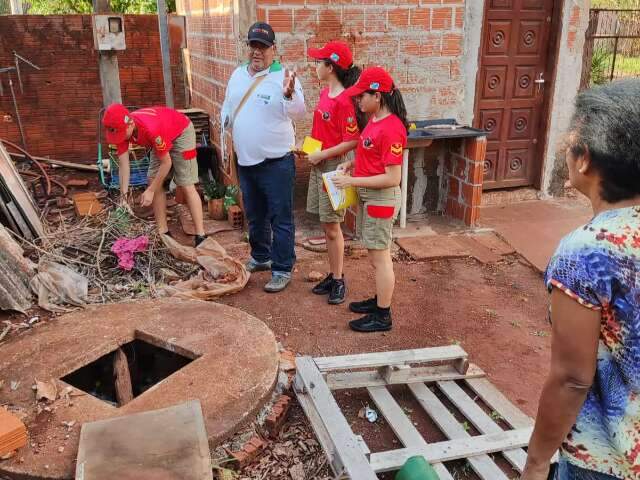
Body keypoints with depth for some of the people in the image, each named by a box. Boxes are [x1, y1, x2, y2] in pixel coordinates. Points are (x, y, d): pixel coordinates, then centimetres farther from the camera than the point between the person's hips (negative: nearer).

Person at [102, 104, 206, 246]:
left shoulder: (150, 128, -41)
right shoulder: (121, 130, -20)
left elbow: (166, 163, -30)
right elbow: (123, 165, -15)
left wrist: (150, 191, -25)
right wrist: (123, 195, -21)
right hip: (163, 137, 7)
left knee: (186, 185, -13)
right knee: (154, 181, 0)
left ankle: (200, 237, -13)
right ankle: (163, 232, 8)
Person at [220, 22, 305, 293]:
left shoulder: (283, 77, -12)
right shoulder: (238, 74, 9)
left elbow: (298, 114, -25)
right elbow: (227, 107, 22)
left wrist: (289, 95, -44)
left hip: (276, 162, -7)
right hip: (245, 161, 7)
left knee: (280, 218, 0)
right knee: (254, 216, 21)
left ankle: (283, 270, 10)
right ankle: (260, 257, 39)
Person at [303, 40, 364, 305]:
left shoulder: (344, 100, -19)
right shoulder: (325, 93, 8)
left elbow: (352, 141, -20)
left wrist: (322, 155, -17)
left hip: (333, 167, -8)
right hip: (318, 164, 8)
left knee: (332, 226, 1)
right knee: (326, 225, 14)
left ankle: (339, 281, 15)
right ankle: (333, 275, 25)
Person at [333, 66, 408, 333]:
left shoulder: (391, 128, -23)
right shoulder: (375, 119, 6)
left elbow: (392, 178, -24)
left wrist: (352, 181, -22)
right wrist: (352, 163, 4)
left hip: (381, 199, -9)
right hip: (368, 196, 9)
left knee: (380, 256, 1)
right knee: (376, 254, 19)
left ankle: (382, 316, 13)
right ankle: (380, 300, 35)